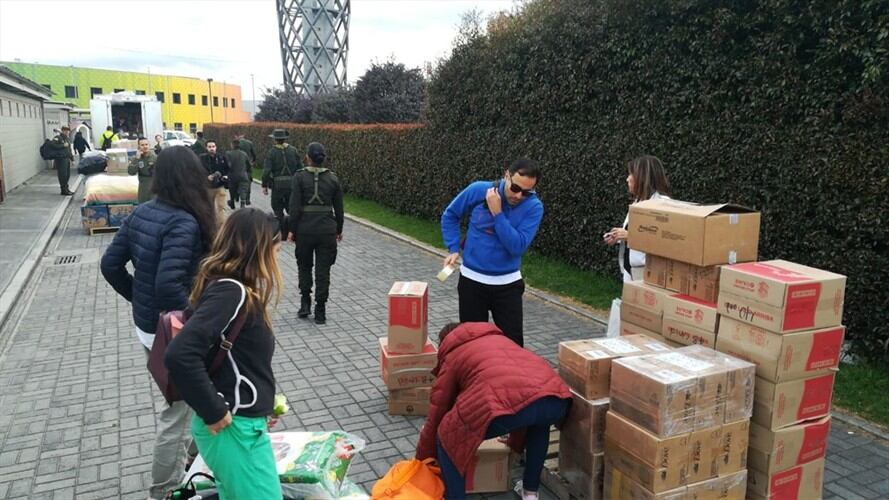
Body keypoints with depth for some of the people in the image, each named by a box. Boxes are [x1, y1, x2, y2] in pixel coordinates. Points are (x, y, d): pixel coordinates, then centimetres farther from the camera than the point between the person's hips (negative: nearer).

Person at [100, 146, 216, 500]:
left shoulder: (141, 213, 1)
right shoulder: (184, 223, -25)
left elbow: (111, 264, 6)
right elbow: (168, 285, -33)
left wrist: (137, 298, 17)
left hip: (146, 325, 9)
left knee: (176, 404, 26)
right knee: (176, 412, 9)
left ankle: (177, 470, 44)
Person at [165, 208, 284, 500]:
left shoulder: (230, 288, 8)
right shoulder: (230, 292, -21)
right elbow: (180, 355, -32)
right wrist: (215, 413, -21)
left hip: (242, 424, 10)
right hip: (234, 429, -10)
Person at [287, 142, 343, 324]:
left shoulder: (300, 176, -7)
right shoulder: (333, 178, 1)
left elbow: (295, 206, -9)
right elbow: (338, 208, 6)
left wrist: (292, 229, -1)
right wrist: (339, 229, 17)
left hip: (304, 229, -1)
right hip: (327, 229, 1)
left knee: (304, 266, 20)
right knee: (323, 270, 7)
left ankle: (305, 303, 16)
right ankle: (320, 312, 9)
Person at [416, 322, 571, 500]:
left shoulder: (451, 357, 29)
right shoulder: (499, 338, 43)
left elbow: (436, 415, 31)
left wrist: (423, 458, 48)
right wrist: (516, 444, 64)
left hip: (504, 403, -6)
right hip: (553, 396, 6)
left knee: (447, 439, 18)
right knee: (539, 422, 41)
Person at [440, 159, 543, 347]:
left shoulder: (534, 207, -13)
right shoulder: (478, 190, -11)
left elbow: (517, 246, -23)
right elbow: (450, 216, 5)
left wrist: (497, 213, -25)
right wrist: (454, 249, -3)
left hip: (507, 283, 0)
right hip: (472, 280, 1)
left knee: (513, 342, 4)